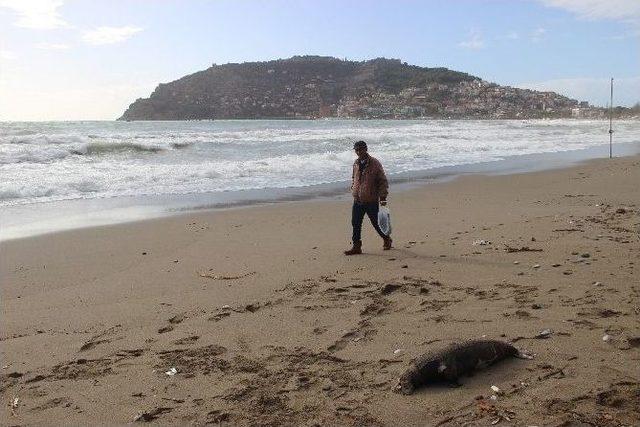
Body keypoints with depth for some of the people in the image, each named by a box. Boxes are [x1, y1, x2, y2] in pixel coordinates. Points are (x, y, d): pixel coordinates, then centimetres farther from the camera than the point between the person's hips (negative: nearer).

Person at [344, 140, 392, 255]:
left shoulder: (375, 163, -9)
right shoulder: (356, 163, 8)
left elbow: (383, 181, -7)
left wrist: (383, 197, -11)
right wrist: (353, 189, 14)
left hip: (371, 201, -5)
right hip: (357, 200, 5)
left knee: (376, 223, 6)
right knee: (355, 224, 2)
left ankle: (387, 239, 30)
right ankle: (356, 246, 11)